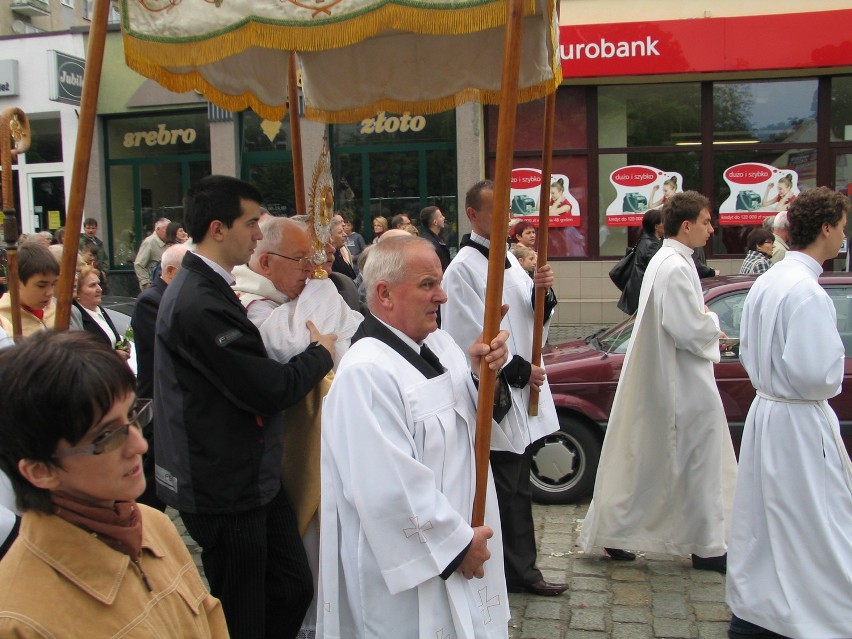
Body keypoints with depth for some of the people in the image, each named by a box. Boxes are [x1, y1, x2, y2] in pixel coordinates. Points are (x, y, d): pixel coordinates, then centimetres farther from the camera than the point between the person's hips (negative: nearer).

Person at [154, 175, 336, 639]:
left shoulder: (207, 288, 9)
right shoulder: (199, 303, -25)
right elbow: (270, 390, -25)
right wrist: (320, 352, -8)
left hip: (251, 479, 10)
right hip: (225, 491, -10)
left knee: (293, 589, 18)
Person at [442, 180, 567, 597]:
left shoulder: (508, 258, 12)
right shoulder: (463, 269, -14)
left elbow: (536, 318, 16)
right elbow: (471, 338, -17)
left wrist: (542, 292, -6)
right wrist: (519, 371, -12)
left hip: (525, 390, 9)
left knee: (518, 487, 16)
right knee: (503, 491, 1)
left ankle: (523, 569, 28)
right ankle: (517, 571, 16)